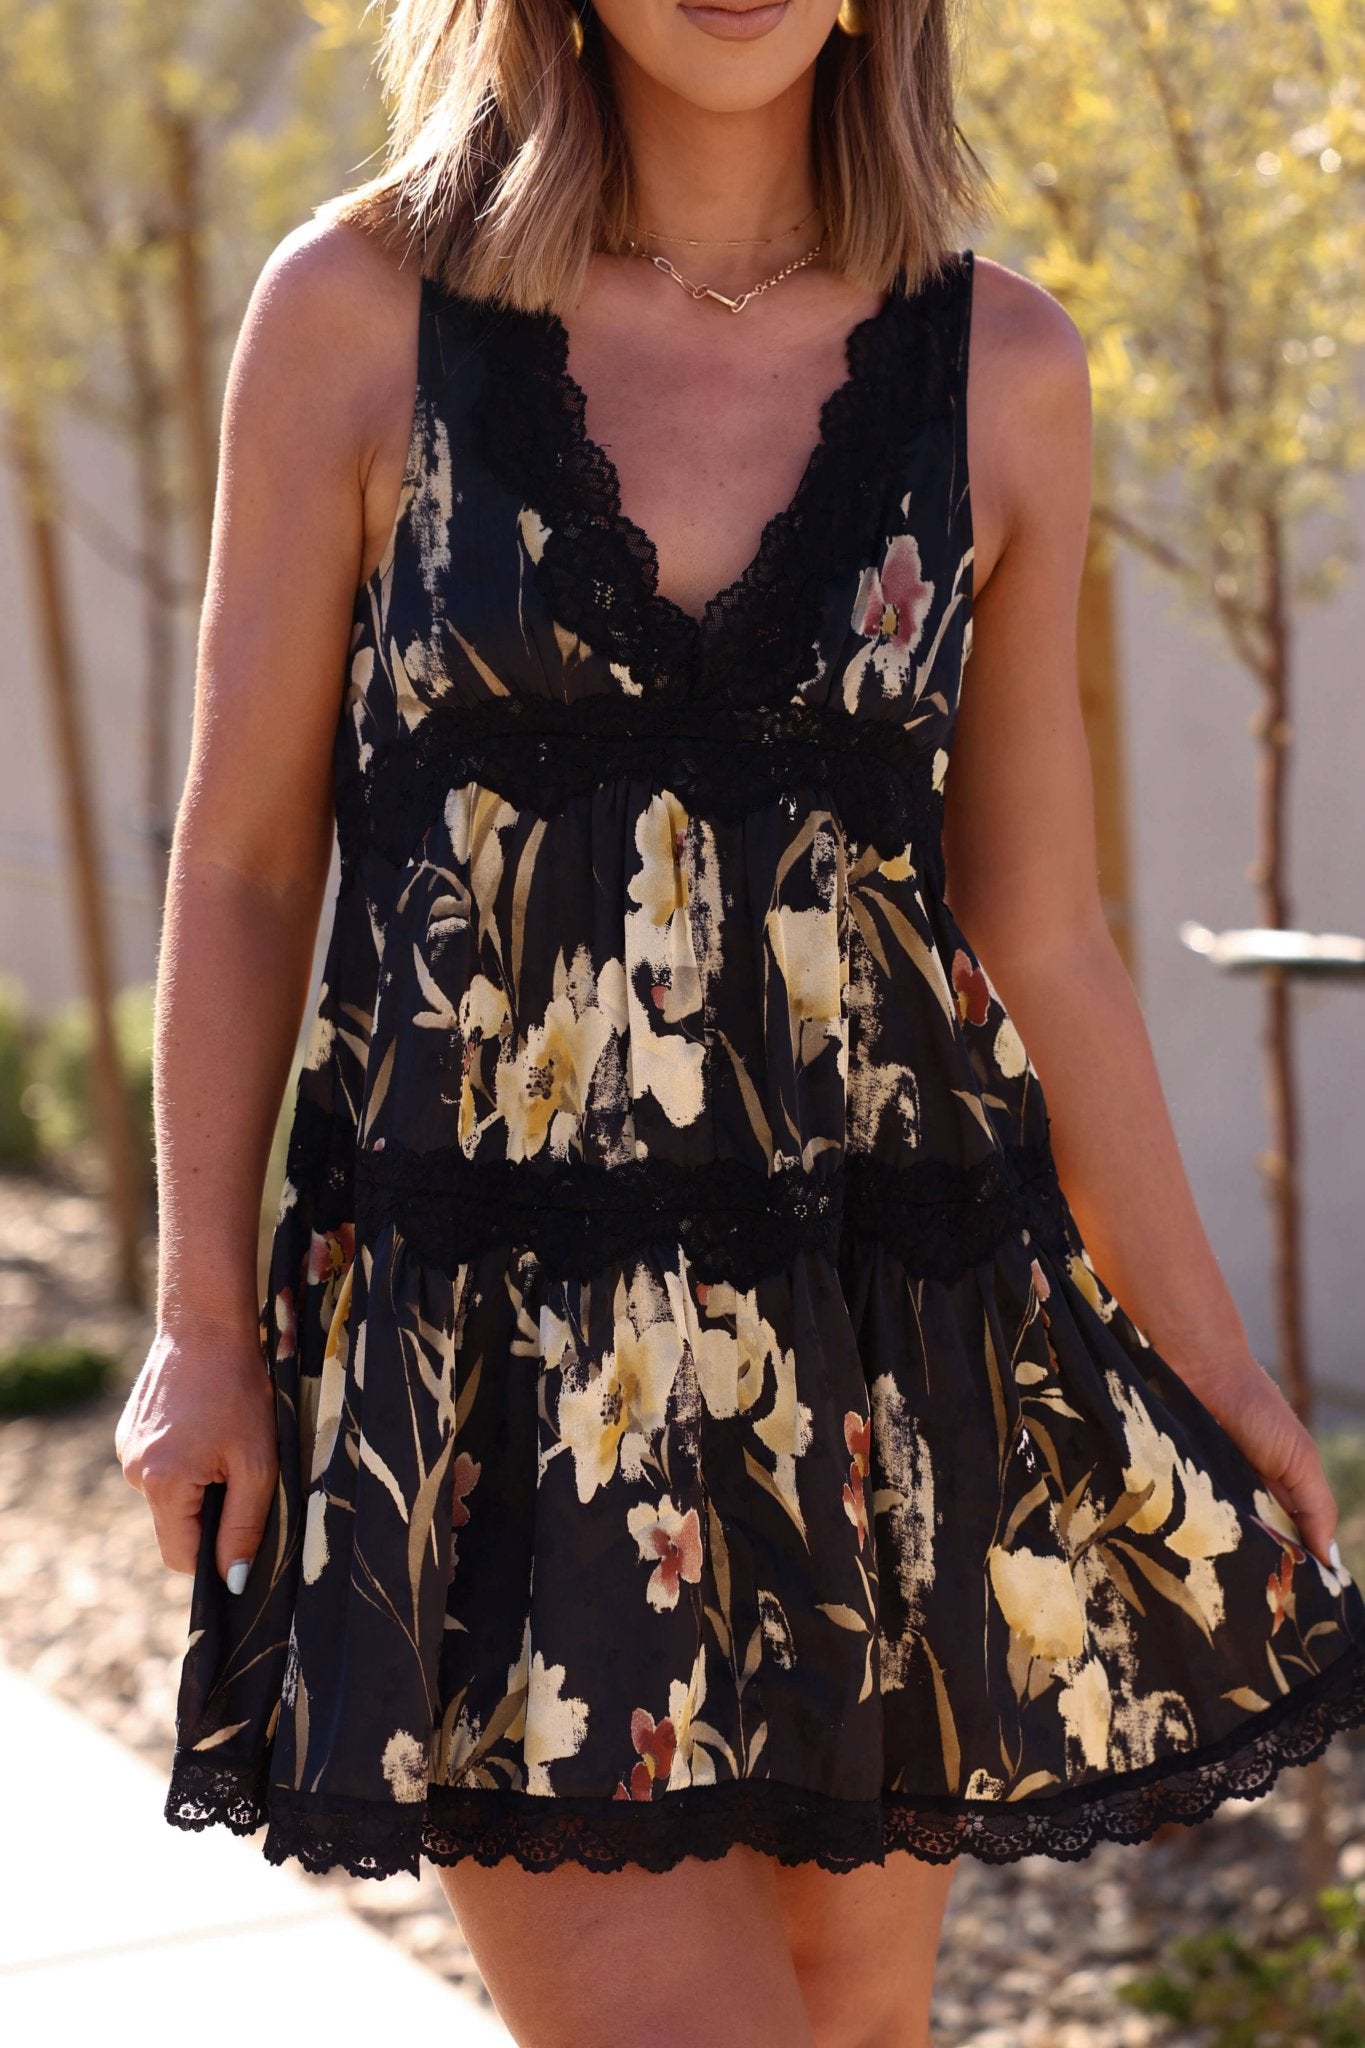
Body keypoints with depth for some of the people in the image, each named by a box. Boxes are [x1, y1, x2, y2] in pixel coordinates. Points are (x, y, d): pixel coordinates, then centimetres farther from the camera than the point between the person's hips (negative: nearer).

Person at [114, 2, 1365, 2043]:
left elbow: (1037, 926, 8)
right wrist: (203, 1321, 2)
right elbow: (244, 860, 3)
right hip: (490, 1351, -2)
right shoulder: (365, 308, -3)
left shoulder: (1001, 365, 2)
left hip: (886, 1330, 3)